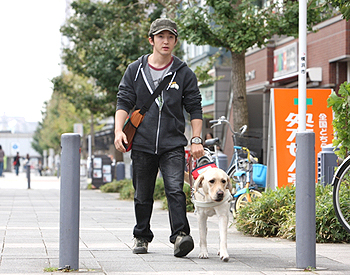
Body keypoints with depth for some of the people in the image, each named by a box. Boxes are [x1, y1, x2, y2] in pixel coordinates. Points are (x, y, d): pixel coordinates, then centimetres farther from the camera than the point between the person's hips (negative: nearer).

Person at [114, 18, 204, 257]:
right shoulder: (135, 71, 7)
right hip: (142, 143, 2)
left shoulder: (184, 73, 4)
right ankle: (142, 237, 25)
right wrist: (119, 131, -9)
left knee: (175, 190, -18)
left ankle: (180, 235, -21)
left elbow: (195, 108, 6)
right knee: (143, 196, 10)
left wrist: (197, 139, -2)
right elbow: (124, 102, 5)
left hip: (173, 144, -2)